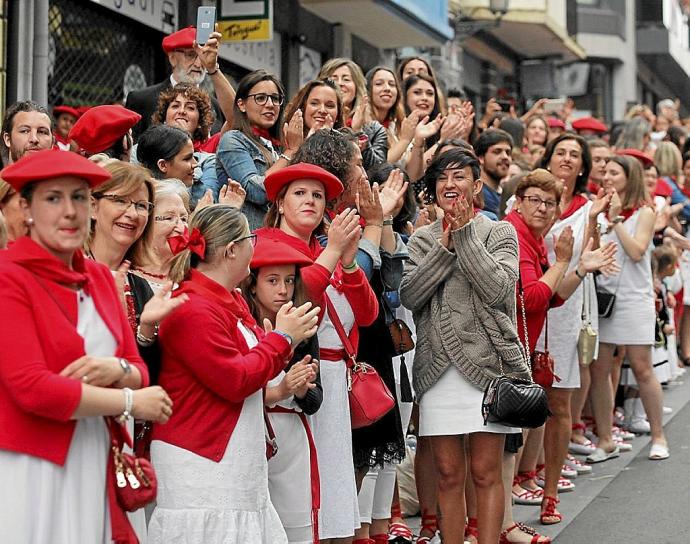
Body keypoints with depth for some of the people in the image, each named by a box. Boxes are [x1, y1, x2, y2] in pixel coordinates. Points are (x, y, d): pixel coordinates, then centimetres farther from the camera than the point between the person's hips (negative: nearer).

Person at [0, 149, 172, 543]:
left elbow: (139, 373, 13)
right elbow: (32, 388, -17)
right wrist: (130, 402, -9)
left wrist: (118, 370, -12)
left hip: (94, 468, 6)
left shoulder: (100, 277, 13)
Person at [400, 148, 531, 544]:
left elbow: (498, 288, -12)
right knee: (449, 473, 7)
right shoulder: (423, 239, 12)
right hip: (438, 366, 3)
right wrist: (445, 247, -8)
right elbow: (409, 296, -3)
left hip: (488, 363, -2)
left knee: (486, 472, 0)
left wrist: (465, 236, -11)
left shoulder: (500, 233, 5)